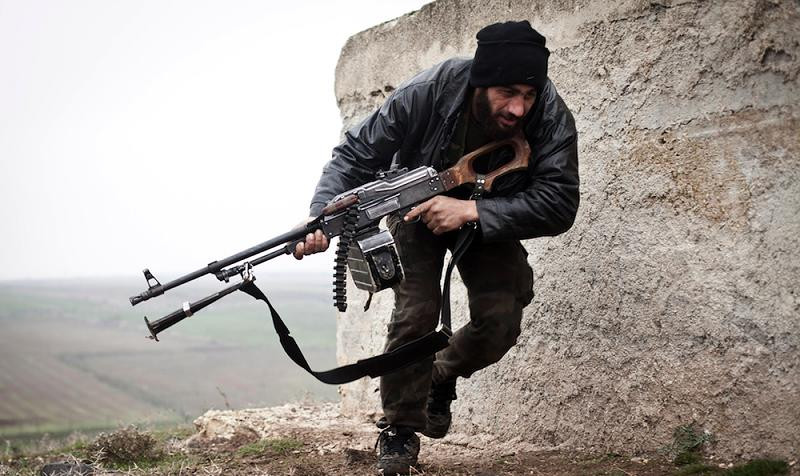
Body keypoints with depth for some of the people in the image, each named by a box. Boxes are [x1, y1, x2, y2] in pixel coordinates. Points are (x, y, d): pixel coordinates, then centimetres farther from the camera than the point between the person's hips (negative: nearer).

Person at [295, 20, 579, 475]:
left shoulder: (553, 118, -31)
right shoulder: (428, 93, -33)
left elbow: (559, 204, -34)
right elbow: (357, 154, -25)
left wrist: (472, 211, -44)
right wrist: (323, 216, -42)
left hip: (491, 217, 2)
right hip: (419, 210, -1)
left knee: (501, 322, -14)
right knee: (415, 314, -17)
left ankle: (443, 377, 19)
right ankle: (400, 429, 3)